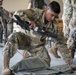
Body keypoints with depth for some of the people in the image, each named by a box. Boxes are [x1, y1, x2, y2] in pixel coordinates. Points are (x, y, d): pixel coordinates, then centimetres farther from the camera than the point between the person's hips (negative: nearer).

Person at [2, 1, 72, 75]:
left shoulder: (54, 25, -15)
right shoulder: (36, 13, -22)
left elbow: (61, 43, -11)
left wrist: (69, 61, -14)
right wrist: (28, 20, -47)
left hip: (38, 45, 4)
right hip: (26, 39, -3)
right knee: (14, 37, -35)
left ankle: (28, 55, 23)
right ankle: (5, 66, -30)